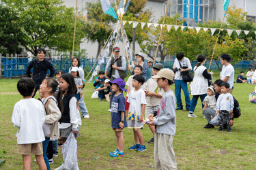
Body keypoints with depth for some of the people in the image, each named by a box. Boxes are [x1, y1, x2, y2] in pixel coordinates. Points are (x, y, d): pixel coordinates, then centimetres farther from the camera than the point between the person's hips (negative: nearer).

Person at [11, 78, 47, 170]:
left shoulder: (18, 105, -12)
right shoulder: (39, 103, -5)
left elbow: (16, 123, -14)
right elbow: (43, 120, 0)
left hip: (24, 136, -2)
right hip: (38, 135, 3)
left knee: (26, 159, 5)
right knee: (40, 158, 14)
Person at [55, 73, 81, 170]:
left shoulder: (72, 97, -16)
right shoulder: (61, 95, 9)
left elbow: (73, 112, -17)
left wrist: (75, 126, -17)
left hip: (69, 125, -8)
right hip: (62, 124, 8)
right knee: (64, 143, 14)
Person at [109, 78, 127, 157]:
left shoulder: (120, 97, -17)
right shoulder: (114, 96, 9)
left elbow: (122, 110, -18)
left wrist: (122, 121, -18)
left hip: (119, 121, -8)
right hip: (114, 120, 8)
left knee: (119, 135, 1)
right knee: (117, 135, 16)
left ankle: (121, 152, 10)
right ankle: (118, 149, 28)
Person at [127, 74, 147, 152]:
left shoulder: (141, 92, -11)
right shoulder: (131, 92, 9)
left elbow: (143, 104, -13)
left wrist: (141, 115, -16)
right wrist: (128, 112, 16)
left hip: (138, 114, -7)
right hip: (132, 113, 7)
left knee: (137, 129, -10)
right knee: (134, 129, 11)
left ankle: (142, 145, 2)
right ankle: (137, 144, 24)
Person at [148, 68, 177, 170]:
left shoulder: (169, 95, -17)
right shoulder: (165, 95, 13)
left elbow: (170, 115, -21)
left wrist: (156, 121, -15)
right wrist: (155, 118, 6)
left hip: (166, 132, -10)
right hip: (160, 130, 10)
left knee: (165, 157, -7)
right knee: (158, 157, 16)